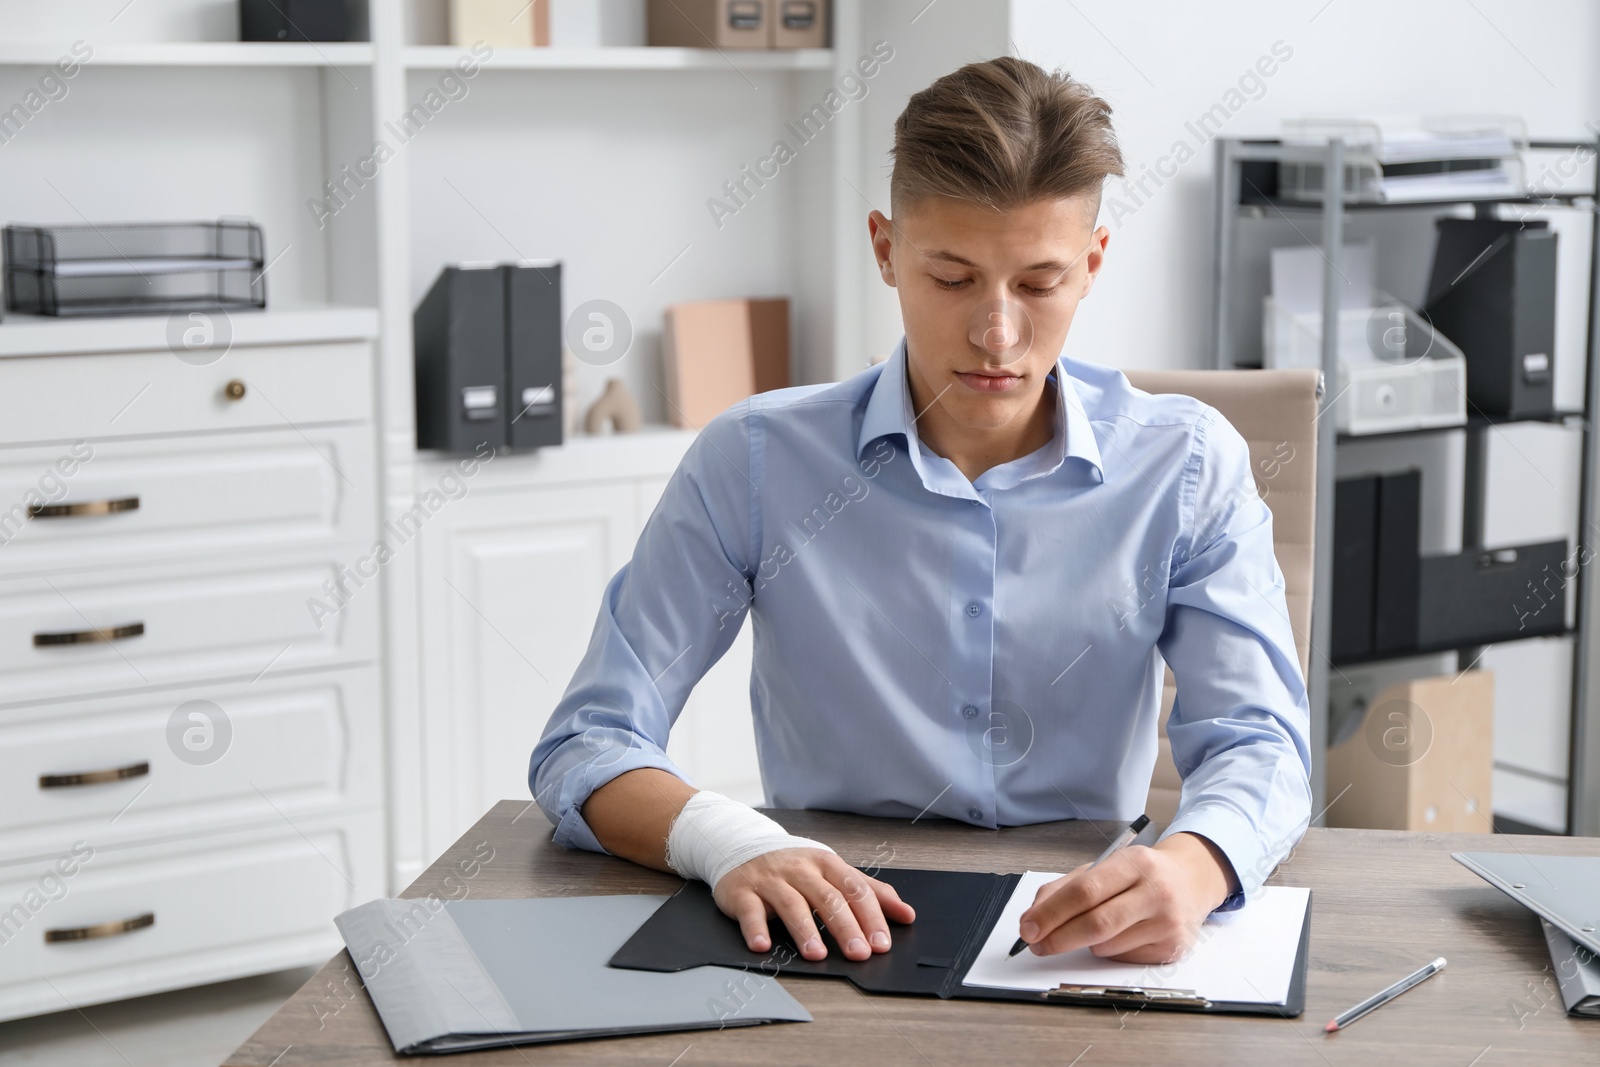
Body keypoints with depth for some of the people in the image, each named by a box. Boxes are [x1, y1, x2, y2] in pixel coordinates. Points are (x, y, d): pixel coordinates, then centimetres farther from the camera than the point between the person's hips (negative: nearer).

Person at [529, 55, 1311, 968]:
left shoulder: (1189, 467, 0)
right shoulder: (755, 463, -5)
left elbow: (1258, 742, -7)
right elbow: (587, 745, -6)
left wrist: (1191, 868, -32)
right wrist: (731, 843, -28)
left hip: (1087, 948, 1)